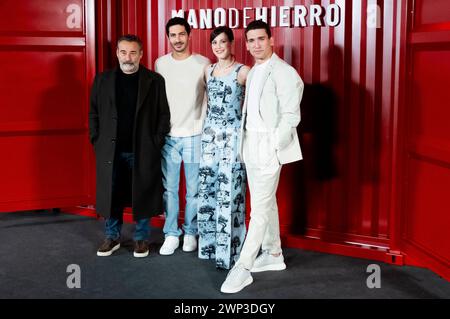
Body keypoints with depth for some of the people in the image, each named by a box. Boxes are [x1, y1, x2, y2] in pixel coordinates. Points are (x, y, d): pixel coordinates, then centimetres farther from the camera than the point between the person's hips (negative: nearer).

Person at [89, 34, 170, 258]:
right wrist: (96, 141, 1)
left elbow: (164, 115, 0)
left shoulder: (155, 81, 0)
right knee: (111, 195, 8)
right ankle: (112, 237, 22)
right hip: (110, 150, 2)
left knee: (142, 195, 5)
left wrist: (156, 143, -6)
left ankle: (141, 238, 19)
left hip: (143, 151, -2)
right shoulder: (103, 80, 6)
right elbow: (94, 113, 9)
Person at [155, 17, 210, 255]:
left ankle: (191, 232, 19)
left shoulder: (203, 63, -2)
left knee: (194, 189, 4)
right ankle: (171, 234, 15)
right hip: (168, 136, 2)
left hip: (194, 136, -2)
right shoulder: (160, 64, 6)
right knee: (169, 188, 5)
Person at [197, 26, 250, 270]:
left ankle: (229, 250, 5)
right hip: (210, 134, 6)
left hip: (232, 136, -6)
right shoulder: (208, 70, 11)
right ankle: (210, 244, 21)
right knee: (207, 188, 8)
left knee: (229, 190, -4)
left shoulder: (243, 72, -7)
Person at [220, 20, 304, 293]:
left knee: (259, 208, -7)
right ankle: (274, 254, 29)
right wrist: (245, 142, 7)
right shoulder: (252, 73, 15)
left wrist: (274, 147, -17)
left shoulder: (284, 73, -11)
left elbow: (291, 116, -14)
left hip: (270, 147, -8)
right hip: (251, 146, 8)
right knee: (267, 202, 17)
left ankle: (243, 268, -4)